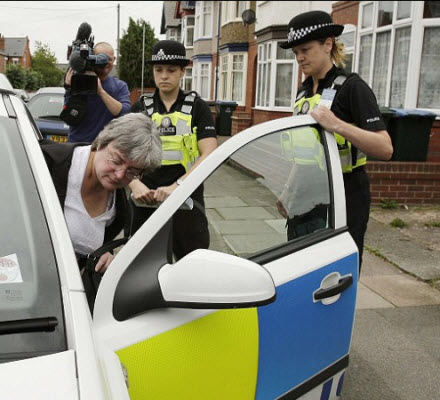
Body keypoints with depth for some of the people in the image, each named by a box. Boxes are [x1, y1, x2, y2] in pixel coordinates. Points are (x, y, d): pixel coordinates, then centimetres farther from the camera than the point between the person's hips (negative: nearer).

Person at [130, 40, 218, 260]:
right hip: (145, 200, 2)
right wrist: (135, 185, -20)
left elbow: (209, 156, -10)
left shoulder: (197, 107, 2)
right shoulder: (140, 108, 8)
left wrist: (176, 186, -25)